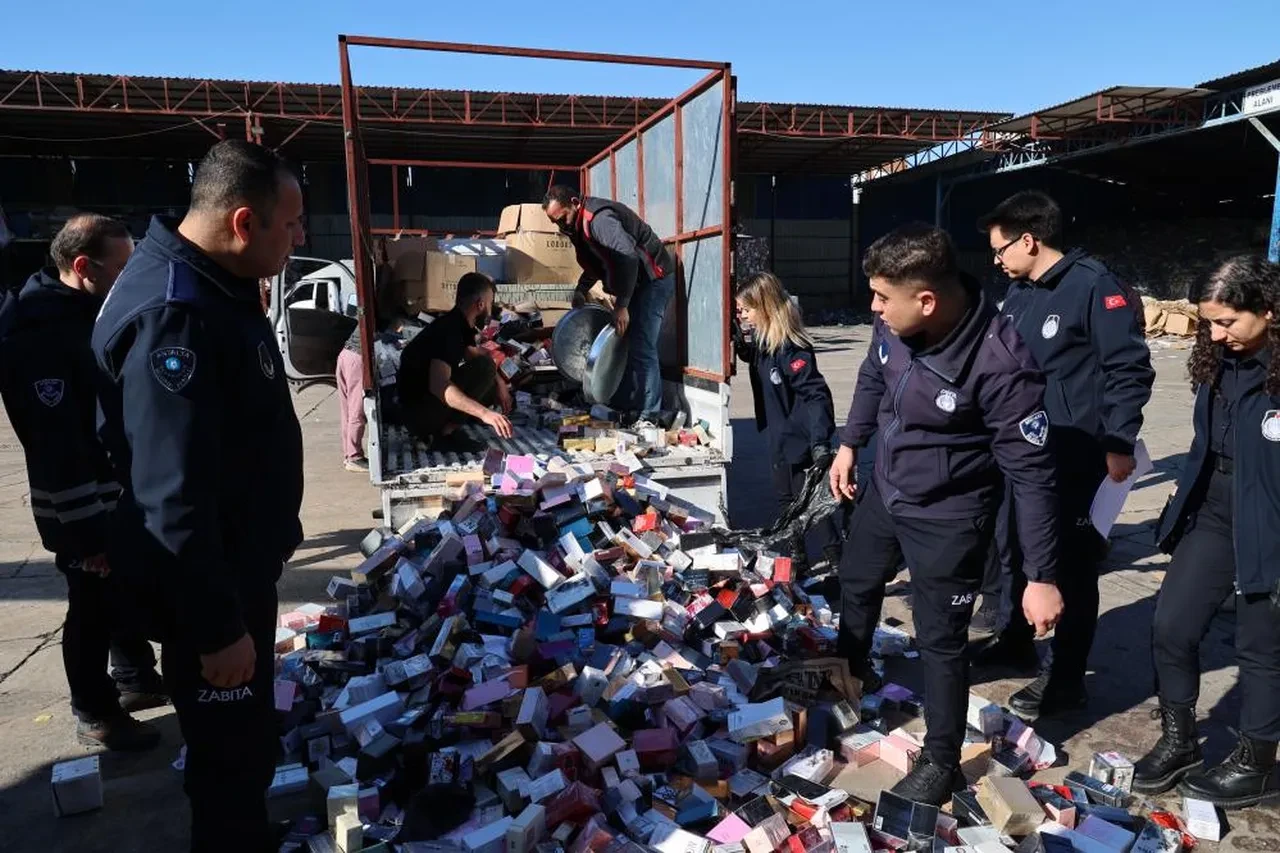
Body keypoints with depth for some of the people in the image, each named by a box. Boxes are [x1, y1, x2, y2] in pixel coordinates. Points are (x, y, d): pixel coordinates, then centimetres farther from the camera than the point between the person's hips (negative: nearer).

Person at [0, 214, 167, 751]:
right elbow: (56, 444, -25)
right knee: (94, 612, 7)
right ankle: (95, 714, 24)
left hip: (124, 496, 9)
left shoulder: (93, 311, 7)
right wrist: (86, 529, -24)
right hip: (84, 509, -9)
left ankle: (135, 678, 40)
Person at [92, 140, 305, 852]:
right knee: (232, 756, 9)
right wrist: (217, 628, -23)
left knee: (251, 741, 25)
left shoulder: (216, 283, 5)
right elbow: (174, 496, -29)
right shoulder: (172, 315, -28)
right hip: (207, 588, -10)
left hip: (242, 565, 10)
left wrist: (276, 531, 23)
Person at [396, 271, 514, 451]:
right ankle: (445, 432, -15)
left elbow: (475, 354, 21)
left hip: (429, 399, 10)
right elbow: (438, 385, -36)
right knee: (484, 367, -21)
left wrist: (499, 382, 3)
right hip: (418, 411, -10)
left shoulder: (459, 325, 6)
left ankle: (439, 426, 4)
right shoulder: (449, 329, -23)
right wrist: (484, 413, -43)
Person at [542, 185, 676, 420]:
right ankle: (621, 406, 19)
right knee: (622, 343, 12)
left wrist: (621, 305, -30)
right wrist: (581, 289, 9)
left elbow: (628, 257, -33)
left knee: (641, 349, -14)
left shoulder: (599, 218, -22)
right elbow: (596, 262, 24)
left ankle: (648, 417, -11)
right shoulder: (580, 224, 11)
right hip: (635, 283, 10)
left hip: (653, 279, -10)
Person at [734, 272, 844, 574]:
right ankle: (796, 557, 34)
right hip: (780, 438, 9)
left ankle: (836, 558, 18)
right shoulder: (762, 342, 1)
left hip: (801, 439, -9)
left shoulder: (790, 348, -25)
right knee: (786, 499, 19)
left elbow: (816, 394, -28)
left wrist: (821, 441, -35)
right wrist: (742, 347, 1)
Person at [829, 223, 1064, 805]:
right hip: (884, 489, 7)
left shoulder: (1000, 363, -34)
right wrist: (850, 442, 15)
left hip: (947, 515, -7)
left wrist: (1041, 576, -22)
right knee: (855, 584, 26)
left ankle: (940, 762, 30)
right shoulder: (894, 323, -16)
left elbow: (1031, 473, -26)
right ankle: (848, 680, 55)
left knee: (939, 639, 5)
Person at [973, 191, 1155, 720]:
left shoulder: (1093, 285, -14)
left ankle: (1067, 678, 16)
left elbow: (1130, 369, -16)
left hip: (1077, 457, -8)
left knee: (1071, 565, 2)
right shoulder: (1018, 292, 11)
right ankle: (1017, 643, 38)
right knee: (1014, 549, 18)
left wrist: (1119, 444, -18)